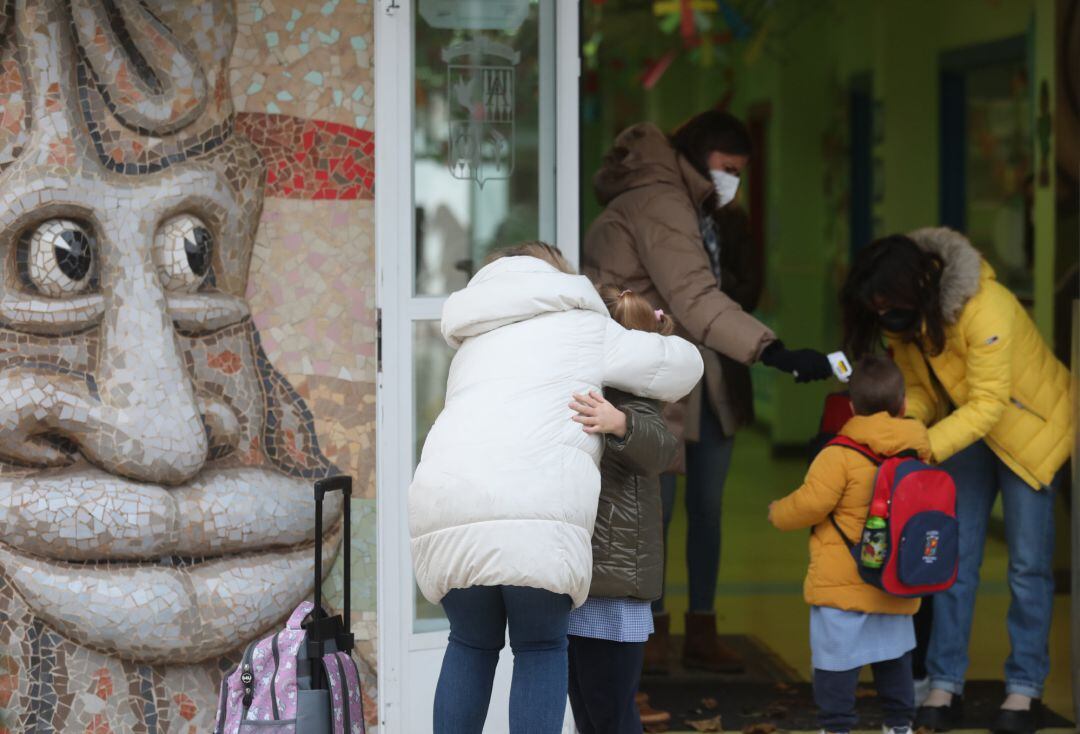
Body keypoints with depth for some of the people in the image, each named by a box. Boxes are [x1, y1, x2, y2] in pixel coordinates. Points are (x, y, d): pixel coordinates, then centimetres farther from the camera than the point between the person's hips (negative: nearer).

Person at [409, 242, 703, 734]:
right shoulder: (582, 327, 19)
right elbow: (682, 364, 24)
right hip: (536, 514, -4)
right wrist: (647, 397, 46)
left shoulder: (473, 344, 33)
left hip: (446, 506, 4)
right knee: (541, 648, 13)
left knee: (472, 645, 22)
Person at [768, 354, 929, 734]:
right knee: (894, 655, 19)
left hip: (841, 583, -6)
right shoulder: (917, 453, 5)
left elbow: (811, 503, -17)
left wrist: (778, 512, 2)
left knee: (836, 657, 0)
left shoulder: (839, 455, -15)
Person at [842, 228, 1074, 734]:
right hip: (967, 430, 6)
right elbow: (918, 389, -7)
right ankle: (944, 685, 6)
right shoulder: (904, 318, -13)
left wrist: (923, 447, -43)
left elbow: (987, 404, -35)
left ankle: (1025, 689, 9)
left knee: (1028, 564, -1)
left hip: (1032, 427, -6)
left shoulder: (986, 309, -35)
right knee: (955, 557, 1)